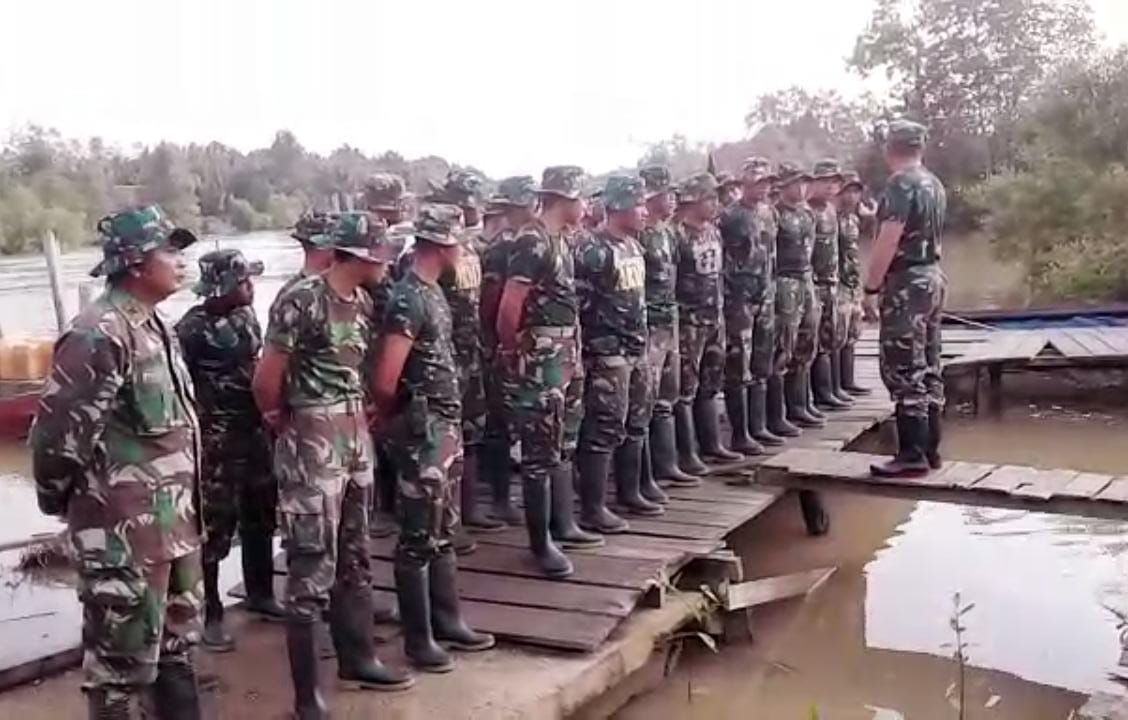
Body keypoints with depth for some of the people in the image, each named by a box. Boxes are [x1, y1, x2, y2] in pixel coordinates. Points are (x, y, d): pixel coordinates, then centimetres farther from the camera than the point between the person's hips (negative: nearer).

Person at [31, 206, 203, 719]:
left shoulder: (154, 326, 10)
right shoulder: (99, 333, -20)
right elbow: (58, 430, -21)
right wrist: (62, 501, -5)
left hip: (172, 522, 9)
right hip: (124, 531, -9)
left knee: (177, 639, 21)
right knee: (123, 656, 4)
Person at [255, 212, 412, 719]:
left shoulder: (362, 302, 8)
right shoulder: (302, 300, -17)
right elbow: (266, 380, -14)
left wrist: (360, 418, 6)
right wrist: (283, 425, 1)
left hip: (356, 438, 8)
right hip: (312, 444, -8)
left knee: (355, 557, 17)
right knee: (312, 569, -3)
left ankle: (356, 659, 33)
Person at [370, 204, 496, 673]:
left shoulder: (431, 291, 10)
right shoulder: (408, 299, -19)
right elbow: (385, 380, -23)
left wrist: (450, 422, 7)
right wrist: (387, 418, -5)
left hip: (447, 425, 9)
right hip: (422, 430, -9)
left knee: (444, 531, 17)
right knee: (419, 537, 1)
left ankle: (447, 622, 29)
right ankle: (417, 639, 11)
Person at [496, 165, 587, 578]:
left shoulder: (562, 240, 12)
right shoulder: (532, 242, -17)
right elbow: (509, 307, -20)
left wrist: (572, 352, 12)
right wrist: (512, 351, -7)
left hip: (564, 357, 9)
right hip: (541, 361, -9)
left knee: (561, 447, 16)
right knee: (540, 453, -3)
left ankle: (558, 523, 27)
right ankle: (540, 543, 4)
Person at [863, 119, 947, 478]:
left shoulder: (901, 184, -15)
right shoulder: (934, 184, 14)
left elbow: (888, 241, -20)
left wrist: (871, 288, -16)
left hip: (907, 282, -9)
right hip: (933, 277, 10)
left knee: (903, 371, -7)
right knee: (928, 368, 12)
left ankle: (912, 455, -6)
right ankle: (929, 449, 17)